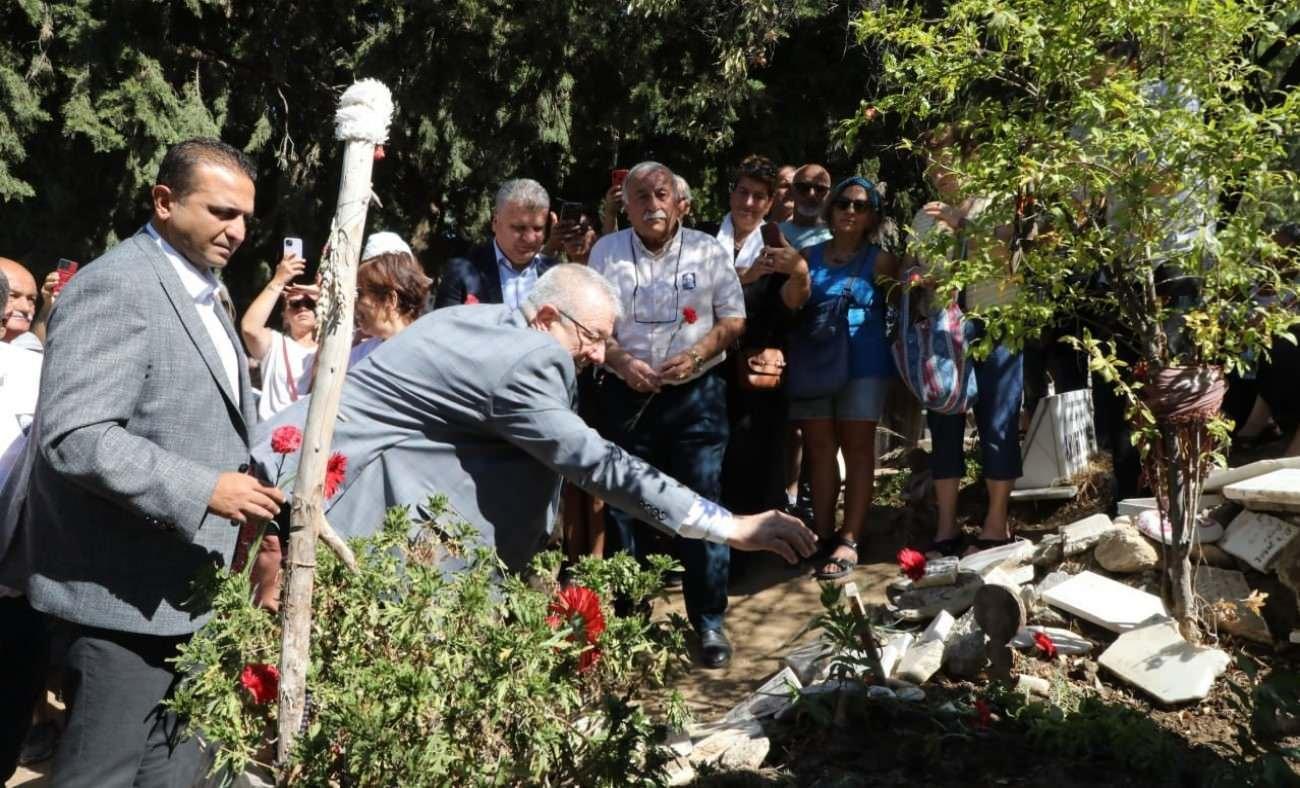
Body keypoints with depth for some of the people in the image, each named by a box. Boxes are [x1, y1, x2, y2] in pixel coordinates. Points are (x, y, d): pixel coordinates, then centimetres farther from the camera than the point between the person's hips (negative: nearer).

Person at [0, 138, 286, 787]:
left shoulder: (196, 289, 15)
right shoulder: (114, 286, -17)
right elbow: (74, 436, -25)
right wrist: (203, 490, -26)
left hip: (181, 584, 10)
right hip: (128, 587, -9)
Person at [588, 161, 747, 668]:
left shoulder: (708, 250, 2)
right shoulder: (606, 252, 5)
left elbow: (734, 320, 3)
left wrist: (697, 354, -13)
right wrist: (621, 362, -12)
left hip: (697, 394, -1)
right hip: (627, 395, 2)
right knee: (625, 507, 7)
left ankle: (710, 622, 6)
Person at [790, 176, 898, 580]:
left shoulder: (880, 260, 5)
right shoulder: (810, 255, 12)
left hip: (862, 362, -3)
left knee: (857, 449, -1)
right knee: (819, 449, 5)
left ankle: (849, 542, -1)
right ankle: (821, 535, 12)